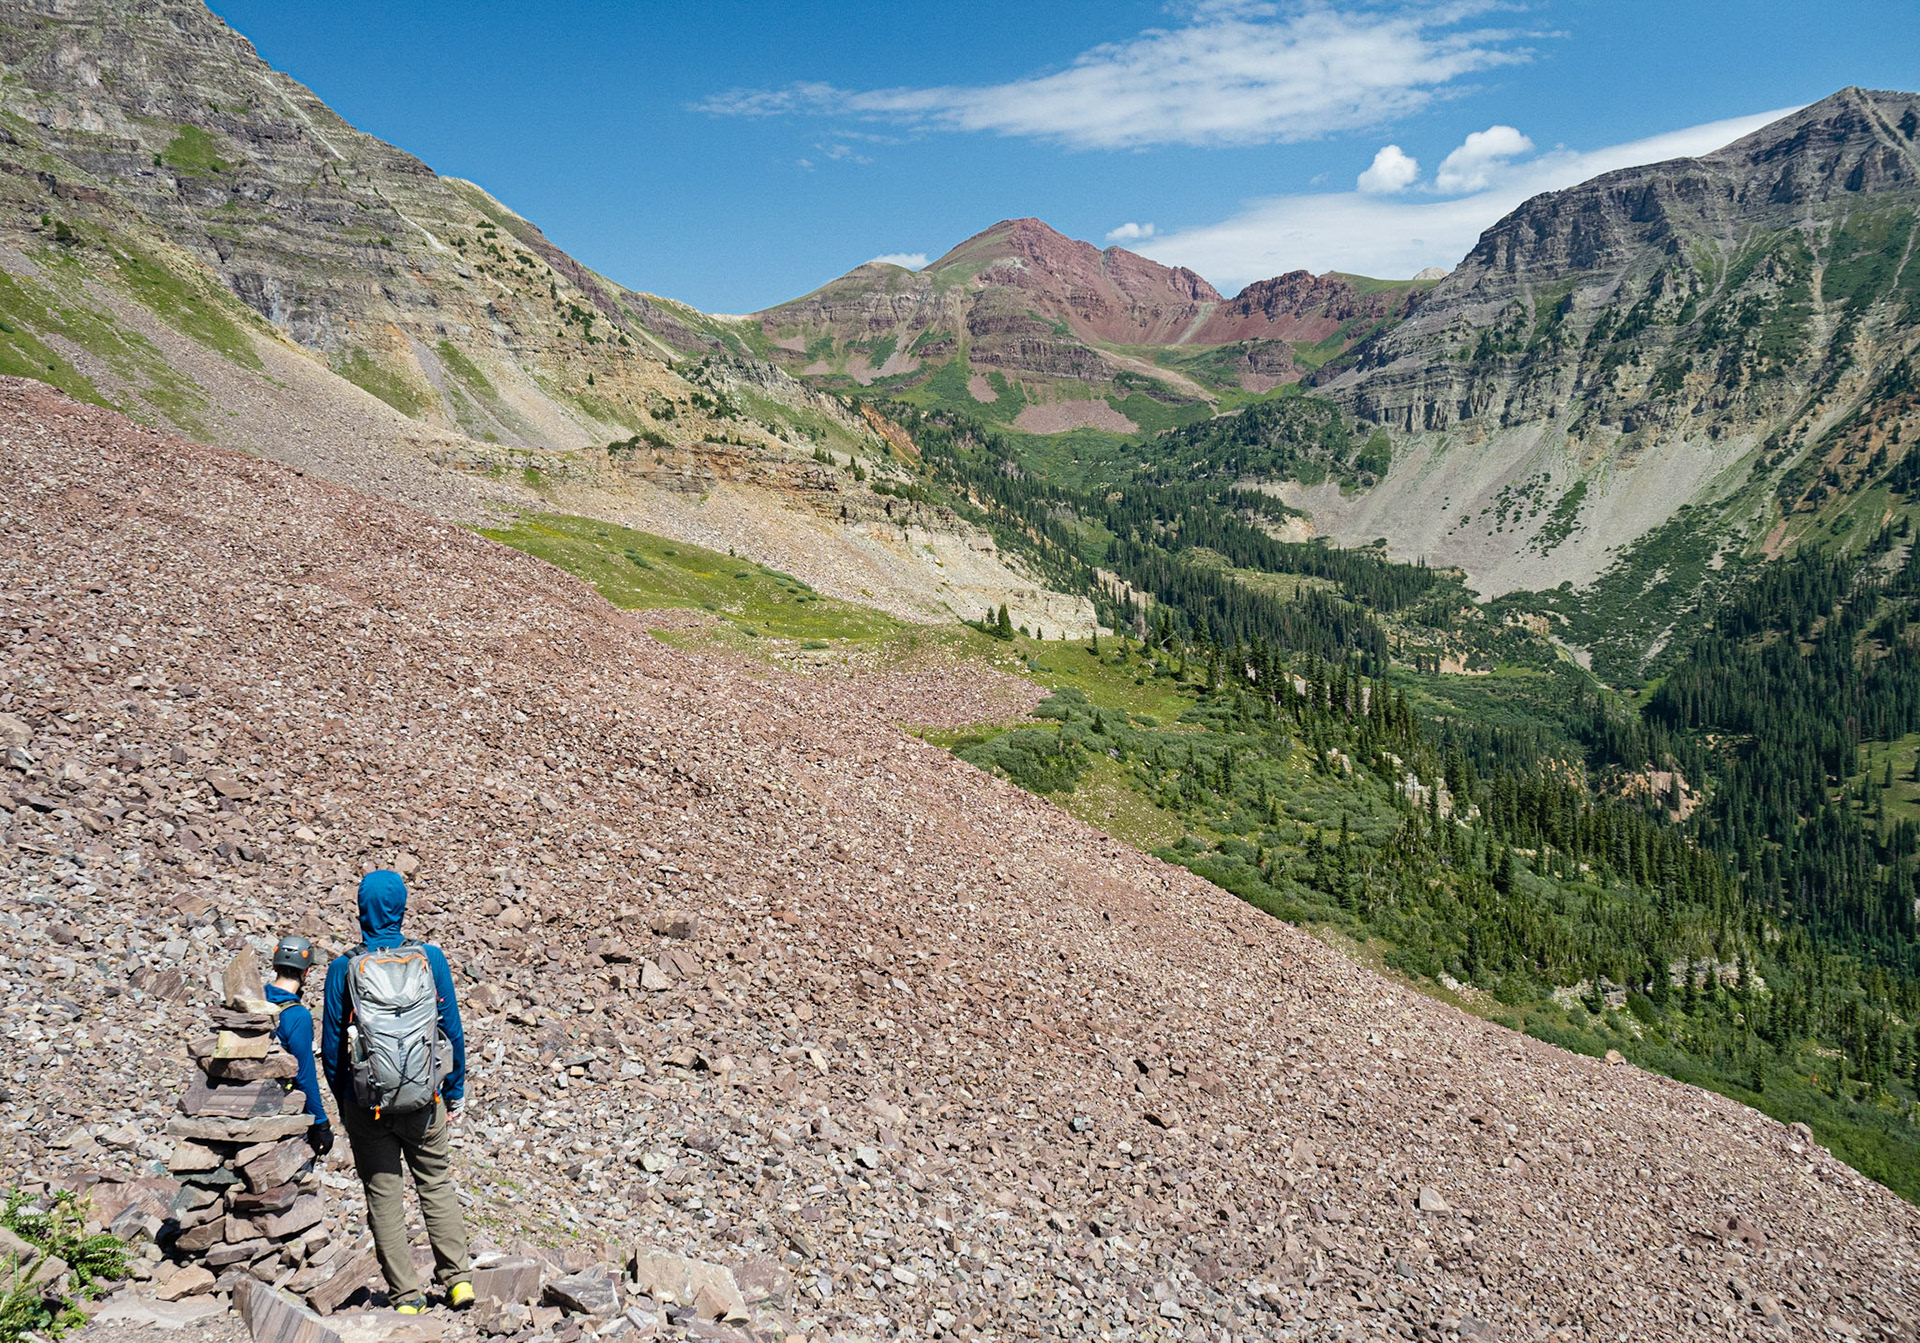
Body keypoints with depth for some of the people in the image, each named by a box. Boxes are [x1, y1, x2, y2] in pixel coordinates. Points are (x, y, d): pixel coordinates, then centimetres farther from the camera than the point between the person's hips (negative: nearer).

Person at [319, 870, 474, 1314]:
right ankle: (458, 1278, 14)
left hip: (366, 1103, -1)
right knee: (437, 1185, 15)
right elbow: (452, 1031, 0)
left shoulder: (343, 969, -7)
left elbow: (331, 1045, -2)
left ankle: (405, 1297, 12)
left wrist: (342, 1104, 11)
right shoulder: (430, 959, -5)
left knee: (384, 1197, 8)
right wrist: (456, 1092, 11)